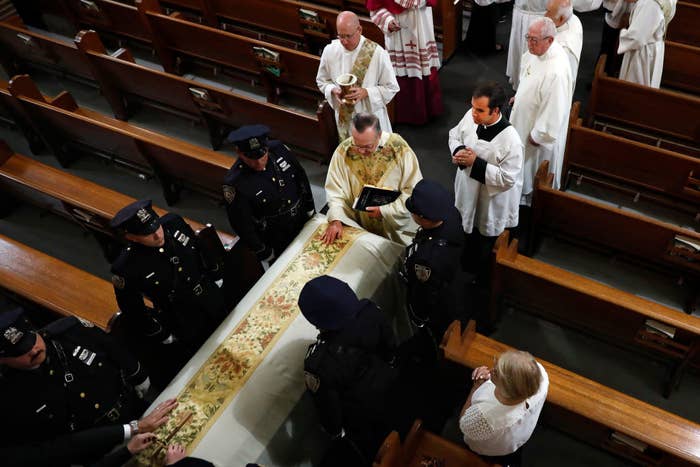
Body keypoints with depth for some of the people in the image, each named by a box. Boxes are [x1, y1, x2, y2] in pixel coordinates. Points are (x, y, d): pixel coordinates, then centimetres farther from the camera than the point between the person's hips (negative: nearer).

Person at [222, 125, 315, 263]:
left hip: (304, 222, 5)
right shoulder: (235, 184, -31)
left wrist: (310, 209, 8)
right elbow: (242, 224, -19)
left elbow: (301, 178, 0)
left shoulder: (278, 149, -18)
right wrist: (264, 252, -10)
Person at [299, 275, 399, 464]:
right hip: (389, 386, 4)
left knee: (374, 453, 30)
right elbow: (391, 347, -7)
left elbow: (327, 406, -23)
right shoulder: (371, 312, -30)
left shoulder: (320, 364, -42)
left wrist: (334, 431, -1)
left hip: (363, 420, -4)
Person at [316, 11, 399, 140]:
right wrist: (333, 90, -15)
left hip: (372, 117, -2)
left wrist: (366, 92, -25)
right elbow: (322, 81, 7)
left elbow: (391, 88, -10)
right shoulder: (329, 51, -8)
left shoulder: (377, 53, -18)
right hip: (344, 117, 3)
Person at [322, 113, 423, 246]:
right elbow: (335, 190, -8)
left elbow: (414, 192, -14)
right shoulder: (343, 151, -14)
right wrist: (336, 220, -23)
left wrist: (384, 210, -20)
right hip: (358, 225, 2)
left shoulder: (400, 149, -19)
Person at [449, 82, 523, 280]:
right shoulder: (471, 116, -18)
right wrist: (458, 151, -20)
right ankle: (468, 264, 62)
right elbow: (454, 135, 2)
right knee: (469, 230, 33)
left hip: (492, 202, -6)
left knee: (487, 246, 20)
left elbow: (507, 179, -30)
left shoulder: (510, 141, -35)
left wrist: (476, 163, -33)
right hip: (468, 192, 6)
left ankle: (483, 279, 49)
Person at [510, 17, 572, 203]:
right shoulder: (536, 50, -12)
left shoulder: (556, 71, -38)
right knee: (524, 158, 28)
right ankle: (525, 187, 54)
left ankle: (535, 196, 42)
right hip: (525, 115, 8)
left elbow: (554, 110, -30)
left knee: (535, 162, 16)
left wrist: (538, 135, -21)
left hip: (541, 124, -8)